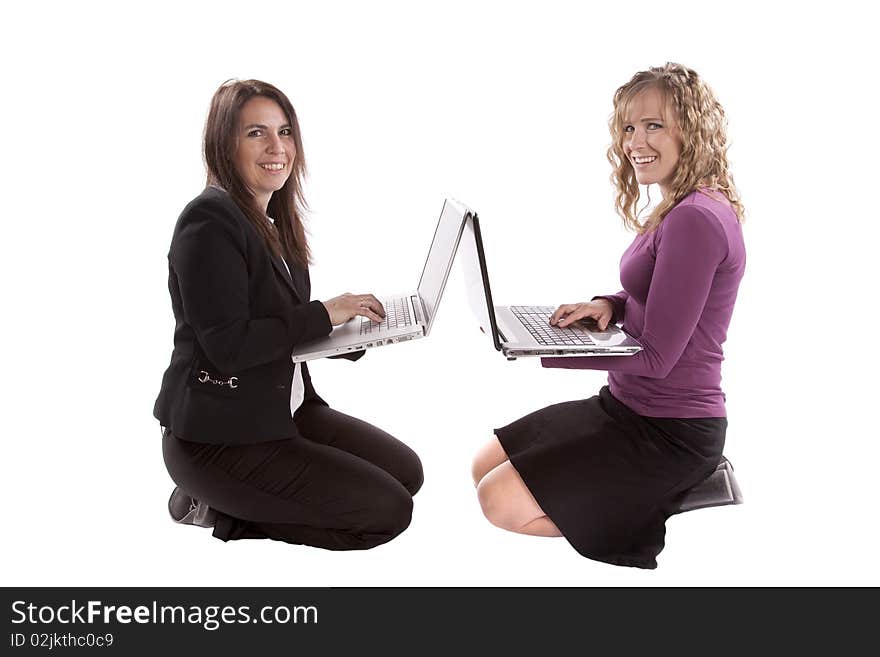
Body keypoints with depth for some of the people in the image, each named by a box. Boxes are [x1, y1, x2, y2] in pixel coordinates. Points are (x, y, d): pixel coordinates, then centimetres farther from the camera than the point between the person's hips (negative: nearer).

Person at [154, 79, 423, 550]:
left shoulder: (273, 220, 11)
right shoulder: (210, 221, -18)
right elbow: (228, 346, -25)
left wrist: (350, 324, -3)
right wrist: (323, 314, -18)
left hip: (282, 408, 10)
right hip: (218, 437, -9)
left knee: (406, 470, 9)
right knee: (388, 510, -11)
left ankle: (228, 501, 11)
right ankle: (218, 511, 1)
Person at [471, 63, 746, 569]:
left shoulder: (696, 220, -24)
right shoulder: (683, 209, 7)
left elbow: (655, 355, -24)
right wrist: (607, 305, -3)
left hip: (669, 432, -10)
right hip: (630, 408, 10)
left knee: (501, 500, -12)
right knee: (485, 467, 11)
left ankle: (631, 533, 3)